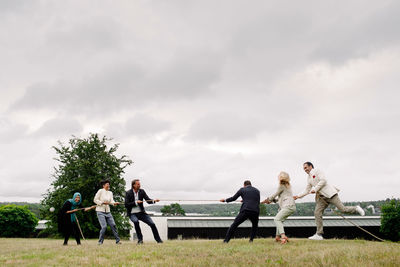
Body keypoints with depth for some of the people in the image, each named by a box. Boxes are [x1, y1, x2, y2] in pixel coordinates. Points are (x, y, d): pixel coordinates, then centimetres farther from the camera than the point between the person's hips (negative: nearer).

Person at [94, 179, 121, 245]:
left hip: (108, 211, 6)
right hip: (100, 211, -5)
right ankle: (100, 241, 1)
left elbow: (111, 201, -1)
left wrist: (115, 203, -23)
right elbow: (95, 200, -6)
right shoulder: (100, 191, -5)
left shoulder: (110, 193, 12)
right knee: (104, 226, -15)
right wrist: (102, 203, -17)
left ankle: (117, 240, 5)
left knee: (113, 225, -2)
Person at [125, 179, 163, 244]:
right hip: (132, 213, -3)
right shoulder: (128, 193, -8)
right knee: (136, 221, -34)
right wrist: (135, 203, -21)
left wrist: (154, 201, -23)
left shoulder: (142, 191, 1)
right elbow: (126, 205, -13)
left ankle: (158, 240, 11)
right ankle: (140, 239, -18)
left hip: (141, 212, 3)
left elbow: (148, 200, -3)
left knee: (152, 224, -6)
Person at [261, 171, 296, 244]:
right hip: (291, 206, 10)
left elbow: (274, 195, 4)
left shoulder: (282, 186, -4)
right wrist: (271, 200, 24)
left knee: (277, 219, -18)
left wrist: (268, 200, 20)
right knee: (280, 220, 17)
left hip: (288, 206, -10)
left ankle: (283, 236, -33)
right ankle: (277, 236, 17)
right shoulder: (288, 186, 23)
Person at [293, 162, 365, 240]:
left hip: (329, 194, -7)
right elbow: (307, 190, 22)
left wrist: (315, 189, -17)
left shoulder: (317, 171, 1)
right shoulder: (308, 178, 21)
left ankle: (356, 209, 18)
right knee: (317, 213, -7)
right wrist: (298, 196, 11)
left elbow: (323, 180, -13)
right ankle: (319, 234, -4)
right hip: (321, 197, 7)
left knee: (342, 209, -11)